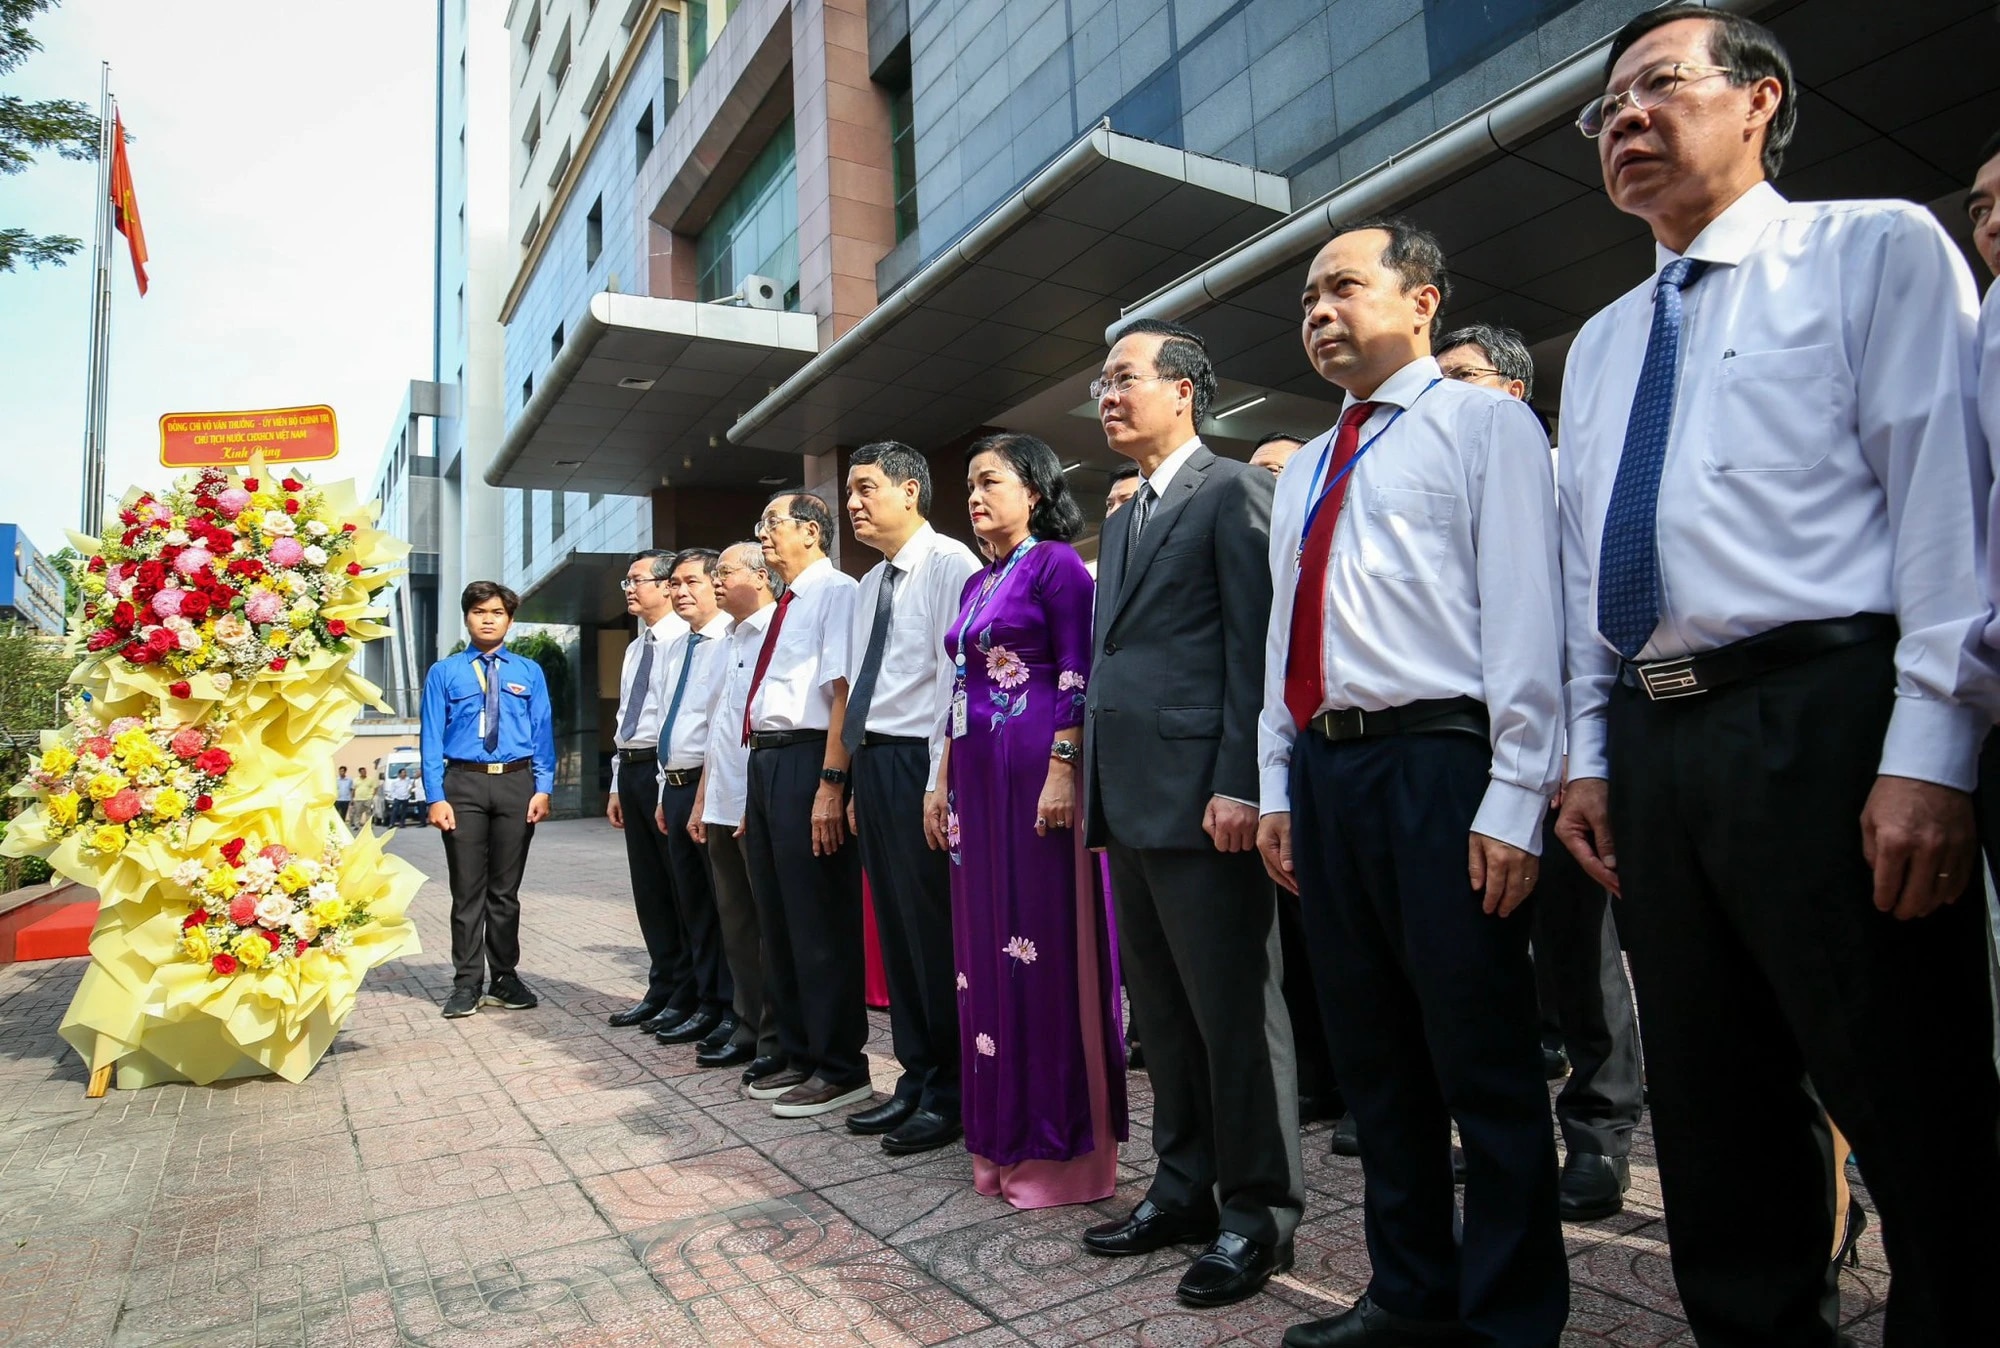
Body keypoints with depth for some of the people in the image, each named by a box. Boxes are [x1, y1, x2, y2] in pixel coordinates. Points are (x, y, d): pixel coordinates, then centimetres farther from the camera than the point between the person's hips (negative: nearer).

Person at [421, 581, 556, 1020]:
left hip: (516, 783, 1)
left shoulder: (529, 673, 7)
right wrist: (435, 797, -8)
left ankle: (505, 979, 23)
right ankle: (467, 984, 17)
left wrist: (543, 788, -6)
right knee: (467, 890, 5)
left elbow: (543, 733, 3)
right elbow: (432, 738, 0)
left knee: (506, 889, 10)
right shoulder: (444, 673, 4)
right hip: (463, 784, -1)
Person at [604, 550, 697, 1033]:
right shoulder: (635, 649, 19)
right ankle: (661, 989, 24)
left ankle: (689, 997, 11)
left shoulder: (684, 640, -9)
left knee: (681, 885, 0)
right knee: (648, 886, 13)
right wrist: (618, 784, 19)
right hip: (632, 770, 9)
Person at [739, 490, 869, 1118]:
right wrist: (758, 782, 18)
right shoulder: (784, 605, 19)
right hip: (764, 761, 10)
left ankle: (841, 1068, 11)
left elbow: (843, 691, -18)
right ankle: (800, 1055, 29)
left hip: (807, 762, -10)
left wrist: (831, 785, -24)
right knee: (777, 919, 15)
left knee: (820, 921, -2)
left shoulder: (836, 592, -8)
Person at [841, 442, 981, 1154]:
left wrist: (941, 784, -19)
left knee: (936, 932, -1)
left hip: (921, 766, -9)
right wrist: (858, 783, 14)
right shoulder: (870, 584, 18)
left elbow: (958, 677, -14)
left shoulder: (949, 563, -7)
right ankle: (916, 1080, 26)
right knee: (895, 929, 13)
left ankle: (951, 1097, 13)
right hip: (873, 763, 9)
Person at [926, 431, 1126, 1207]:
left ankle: (1059, 1145, 10)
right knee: (988, 944, 11)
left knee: (1044, 944, -3)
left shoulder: (1056, 564, -4)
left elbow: (1077, 675, -13)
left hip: (1035, 772, -8)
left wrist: (1063, 772, -21)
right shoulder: (976, 583, 19)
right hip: (978, 778, 9)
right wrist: (943, 781, 16)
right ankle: (1005, 1136, 24)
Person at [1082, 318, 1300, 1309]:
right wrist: (1091, 779, 15)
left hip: (1200, 797, -8)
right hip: (1129, 799, 9)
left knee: (1235, 1010, 2)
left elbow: (1255, 648, -12)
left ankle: (1259, 1214, 17)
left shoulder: (1234, 491, -4)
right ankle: (1184, 1187, 29)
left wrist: (1238, 785, -19)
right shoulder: (1121, 520, 21)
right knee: (1164, 1009, 16)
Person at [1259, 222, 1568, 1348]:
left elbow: (1524, 613, -8)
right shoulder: (1305, 472, 21)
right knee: (1375, 1058, 15)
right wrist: (1279, 787, 13)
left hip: (1440, 761, -7)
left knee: (1486, 1064, 3)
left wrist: (1514, 800, -15)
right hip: (1325, 768, 7)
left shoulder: (1484, 423, 1)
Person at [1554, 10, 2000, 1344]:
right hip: (1652, 747, 6)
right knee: (1715, 1125, 14)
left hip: (1824, 720, -5)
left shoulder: (1876, 248, 6)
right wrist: (1590, 756, 11)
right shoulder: (1600, 344, 21)